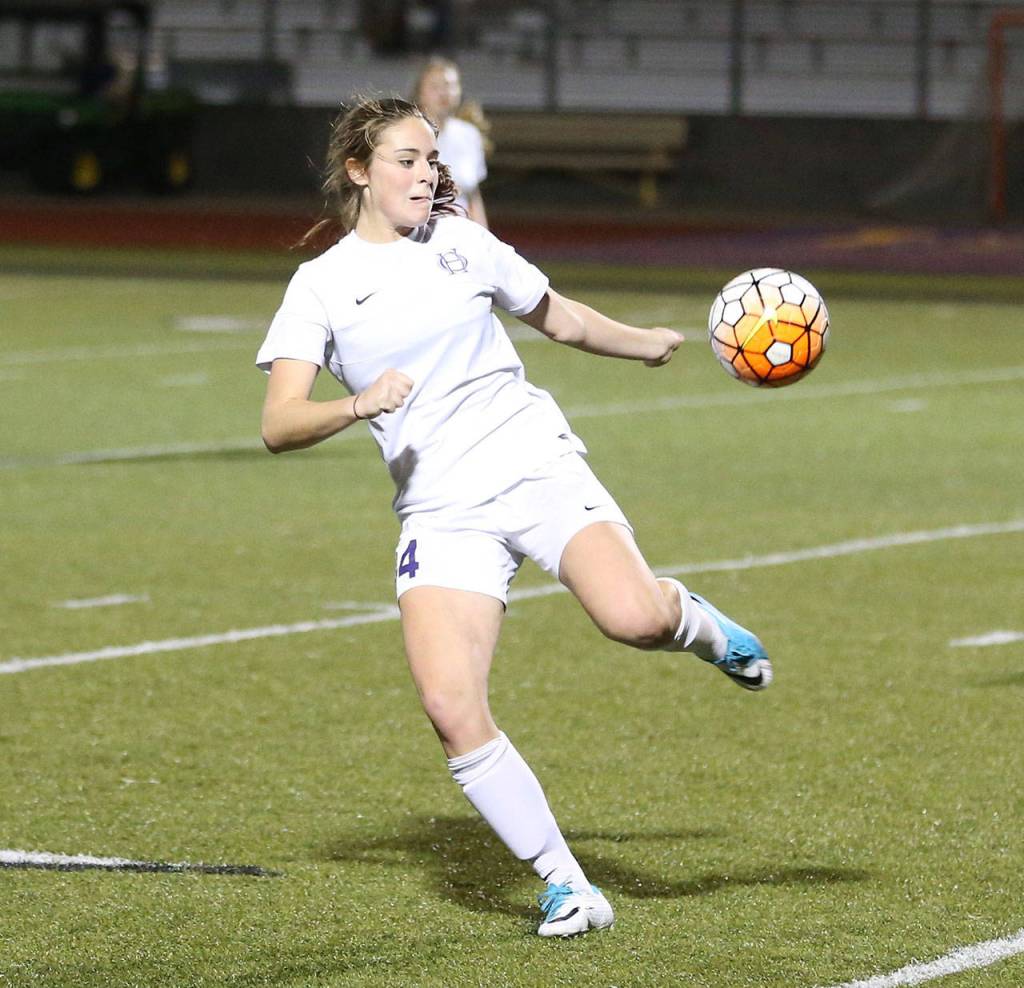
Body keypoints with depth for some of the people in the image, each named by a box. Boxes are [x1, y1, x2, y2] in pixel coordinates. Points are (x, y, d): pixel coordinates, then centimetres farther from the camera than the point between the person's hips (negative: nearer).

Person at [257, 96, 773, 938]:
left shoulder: (459, 241, 11)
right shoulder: (322, 284, 4)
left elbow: (559, 317, 27)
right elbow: (280, 425, -6)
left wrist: (653, 343, 24)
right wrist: (357, 407, -23)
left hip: (538, 464, 1)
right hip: (442, 511, 0)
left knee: (634, 619, -27)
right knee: (451, 706, -19)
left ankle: (701, 626, 12)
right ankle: (567, 889, -5)